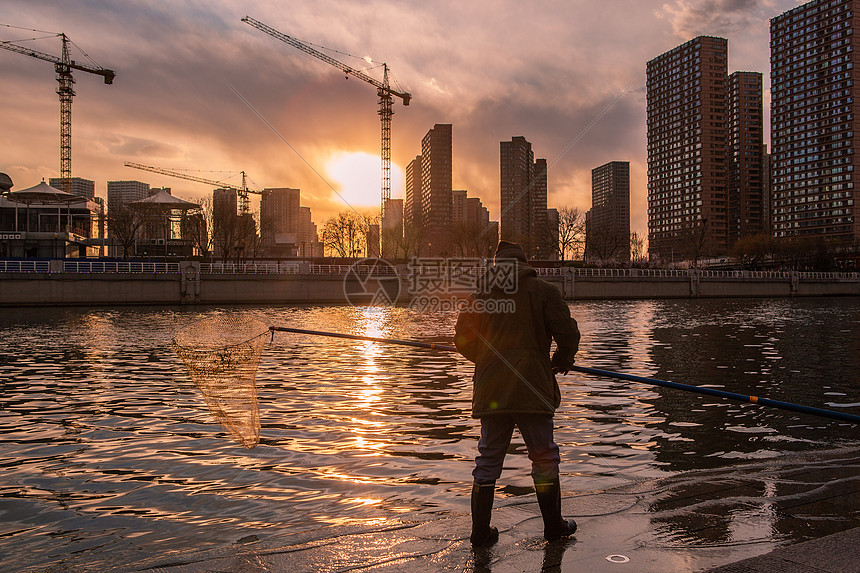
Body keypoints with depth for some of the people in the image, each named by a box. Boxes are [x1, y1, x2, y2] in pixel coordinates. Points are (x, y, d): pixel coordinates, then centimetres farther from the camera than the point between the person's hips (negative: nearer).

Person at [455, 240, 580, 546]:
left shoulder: (479, 294, 7)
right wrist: (562, 360, 13)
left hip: (490, 391, 3)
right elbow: (567, 332, -6)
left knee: (488, 458, 11)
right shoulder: (542, 291, -1)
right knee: (543, 457, 12)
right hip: (531, 389, -3)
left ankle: (481, 531, 16)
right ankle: (553, 526, 24)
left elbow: (463, 340, 9)